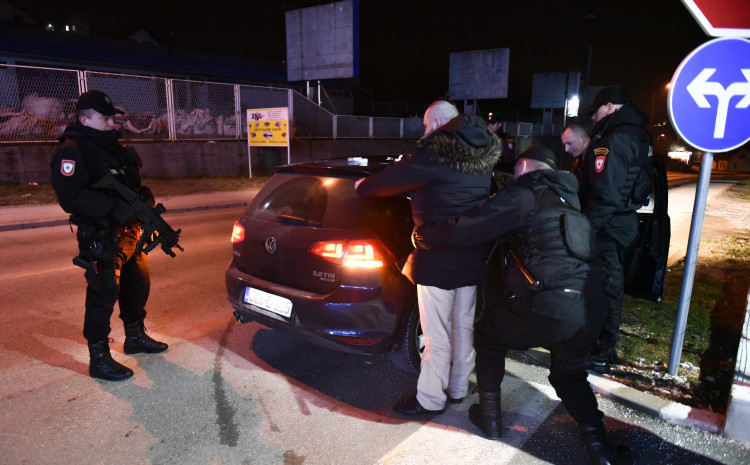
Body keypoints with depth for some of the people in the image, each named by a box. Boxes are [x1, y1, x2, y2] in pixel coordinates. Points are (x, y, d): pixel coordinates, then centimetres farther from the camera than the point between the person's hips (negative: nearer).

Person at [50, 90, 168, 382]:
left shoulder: (113, 146, 17)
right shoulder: (72, 151, -12)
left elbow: (132, 184, 25)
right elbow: (70, 196, -23)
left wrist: (144, 197, 4)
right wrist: (115, 207, -28)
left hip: (129, 231, 9)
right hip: (100, 238, -9)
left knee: (137, 286, 18)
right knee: (103, 295, -6)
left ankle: (135, 337, 37)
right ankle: (99, 360, 7)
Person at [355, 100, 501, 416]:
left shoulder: (435, 154, -17)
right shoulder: (483, 154, 6)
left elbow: (390, 181, -10)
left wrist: (362, 186, 9)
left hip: (439, 259, -8)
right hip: (473, 256, 8)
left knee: (437, 337, 4)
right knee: (463, 326, 19)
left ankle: (430, 400, 19)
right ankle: (458, 389, 35)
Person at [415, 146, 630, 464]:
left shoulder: (524, 195, -2)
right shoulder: (566, 197, 23)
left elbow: (464, 228, -12)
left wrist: (422, 235, 5)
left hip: (546, 308, -7)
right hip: (590, 310, 7)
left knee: (487, 336, 23)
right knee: (569, 375, 32)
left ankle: (490, 417, 29)